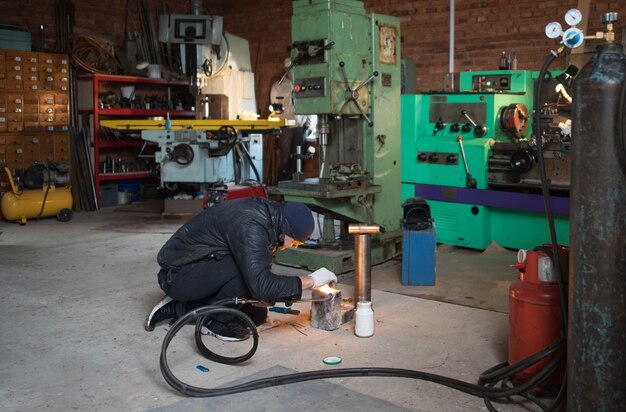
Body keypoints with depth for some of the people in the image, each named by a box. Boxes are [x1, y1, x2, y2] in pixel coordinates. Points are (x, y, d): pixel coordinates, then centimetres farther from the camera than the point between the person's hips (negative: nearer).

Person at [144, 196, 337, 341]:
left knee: (257, 315, 8)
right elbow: (261, 286, -37)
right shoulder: (249, 226, -31)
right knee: (247, 269, -30)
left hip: (200, 269, 10)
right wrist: (311, 280, -28)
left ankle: (179, 308, 14)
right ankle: (216, 322, -6)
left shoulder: (267, 211, -3)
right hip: (178, 274, -9)